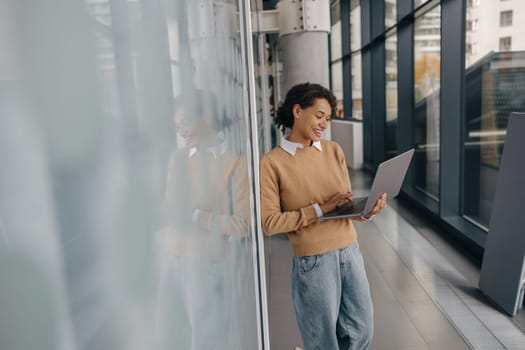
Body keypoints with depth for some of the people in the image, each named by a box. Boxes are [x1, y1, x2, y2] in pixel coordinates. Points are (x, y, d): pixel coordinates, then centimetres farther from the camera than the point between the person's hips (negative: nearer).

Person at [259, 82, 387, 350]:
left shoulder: (334, 151, 2)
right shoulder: (271, 163, -12)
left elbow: (347, 205, 5)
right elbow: (269, 223, -16)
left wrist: (367, 212, -17)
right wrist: (321, 208, -20)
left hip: (350, 252, 5)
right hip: (313, 262, -5)